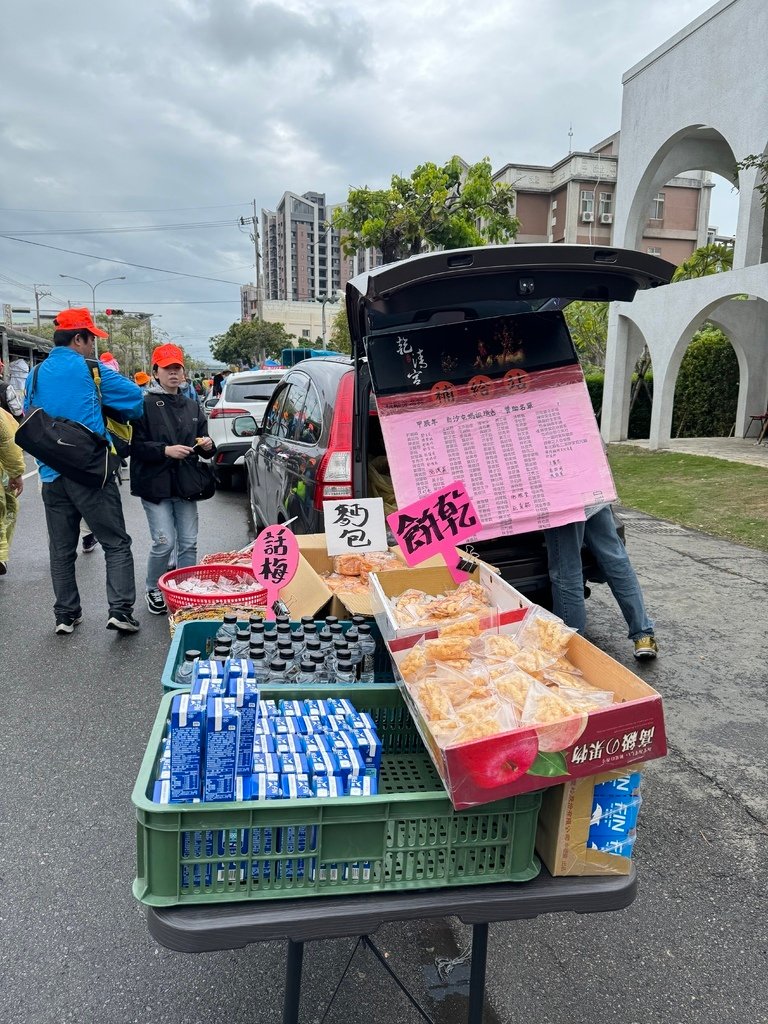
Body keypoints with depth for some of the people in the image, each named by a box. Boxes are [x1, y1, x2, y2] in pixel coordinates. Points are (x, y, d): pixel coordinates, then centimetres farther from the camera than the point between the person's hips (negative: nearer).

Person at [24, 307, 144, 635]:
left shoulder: (36, 375, 10)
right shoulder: (89, 370, -6)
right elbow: (133, 396, -3)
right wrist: (111, 375, 17)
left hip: (52, 474, 6)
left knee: (61, 549, 13)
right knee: (116, 544, 1)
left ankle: (66, 614, 19)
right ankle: (120, 609, -7)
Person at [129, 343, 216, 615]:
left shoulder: (192, 406, 14)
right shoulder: (144, 405, -3)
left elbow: (203, 446, 20)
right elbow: (135, 445, -10)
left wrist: (207, 446, -2)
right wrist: (165, 451, -20)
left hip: (185, 484, 5)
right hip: (155, 484, -5)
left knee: (188, 543, 7)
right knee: (164, 542, -7)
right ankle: (153, 590, 16)